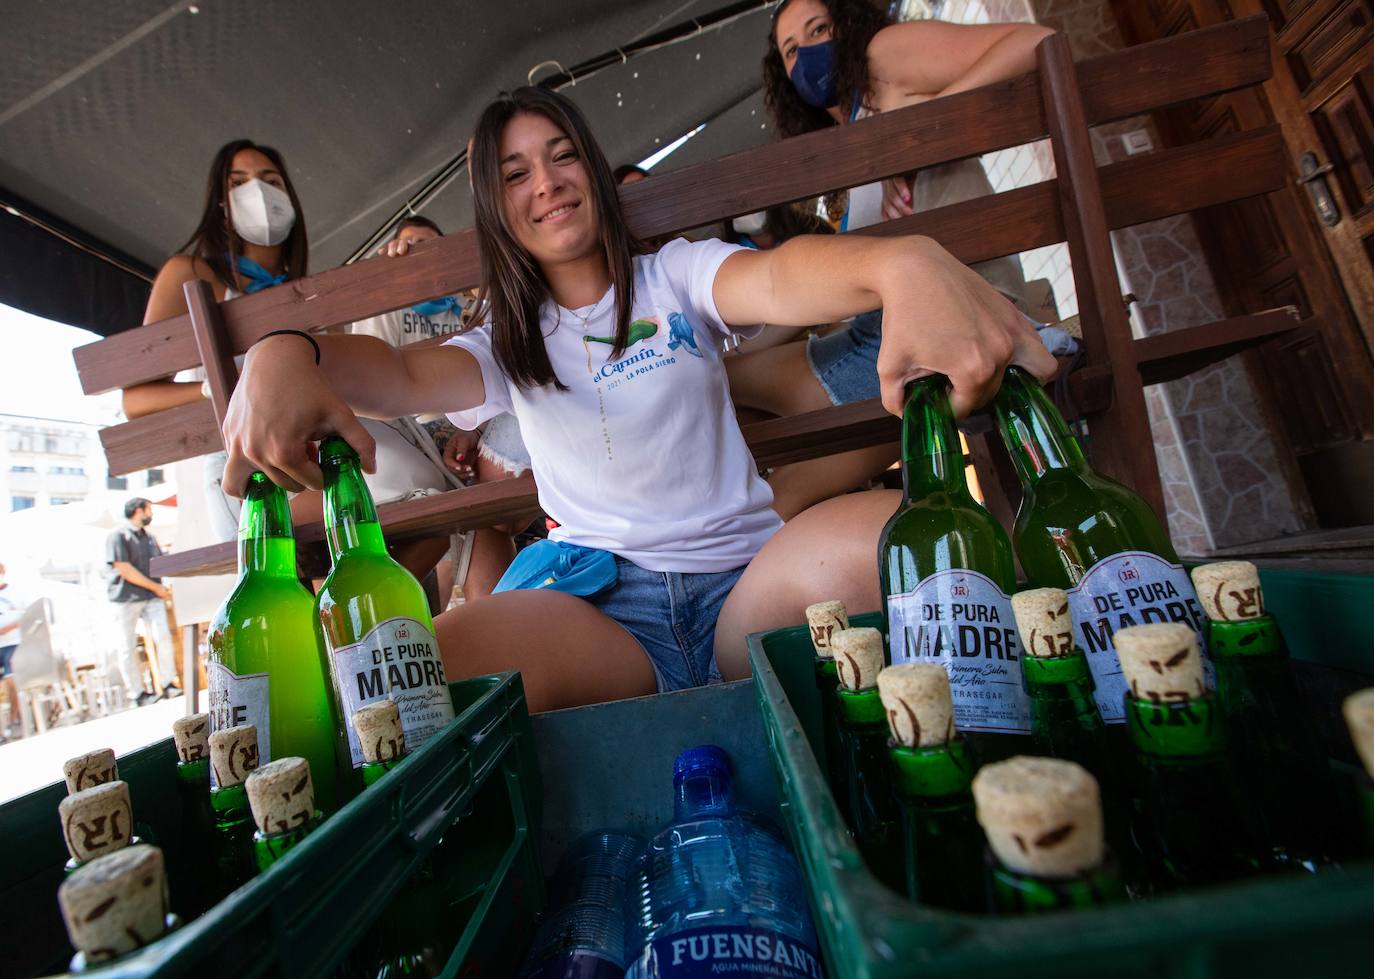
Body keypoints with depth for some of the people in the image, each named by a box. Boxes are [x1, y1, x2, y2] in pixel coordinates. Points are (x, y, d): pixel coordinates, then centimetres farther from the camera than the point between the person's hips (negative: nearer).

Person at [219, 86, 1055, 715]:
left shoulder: (675, 278, 9)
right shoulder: (509, 343, 16)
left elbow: (778, 279, -13)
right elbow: (408, 376, -5)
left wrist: (902, 260, -37)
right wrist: (288, 355, -29)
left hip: (744, 582, 0)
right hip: (602, 610, 1)